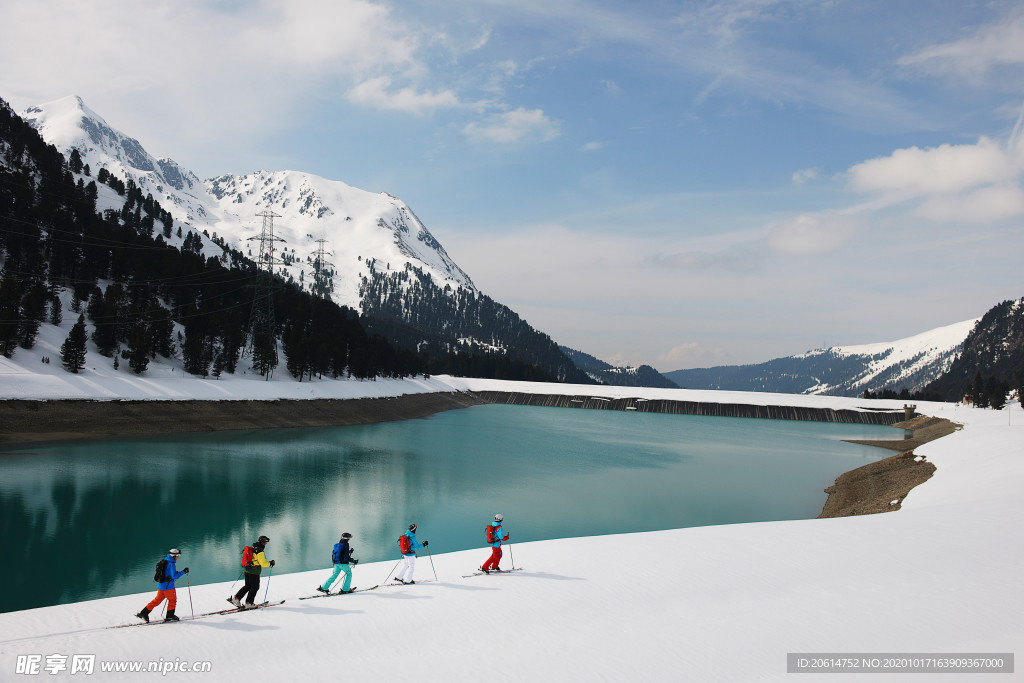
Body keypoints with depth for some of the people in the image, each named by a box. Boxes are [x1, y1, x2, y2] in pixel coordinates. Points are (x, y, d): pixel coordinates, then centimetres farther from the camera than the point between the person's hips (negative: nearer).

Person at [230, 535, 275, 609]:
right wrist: (270, 563, -6)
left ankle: (236, 598, 12)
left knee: (247, 586, 18)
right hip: (254, 572, -8)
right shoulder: (260, 551, -17)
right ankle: (248, 603, 6)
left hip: (247, 570, 8)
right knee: (255, 587, 5)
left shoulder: (252, 548, 10)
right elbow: (263, 563, -20)